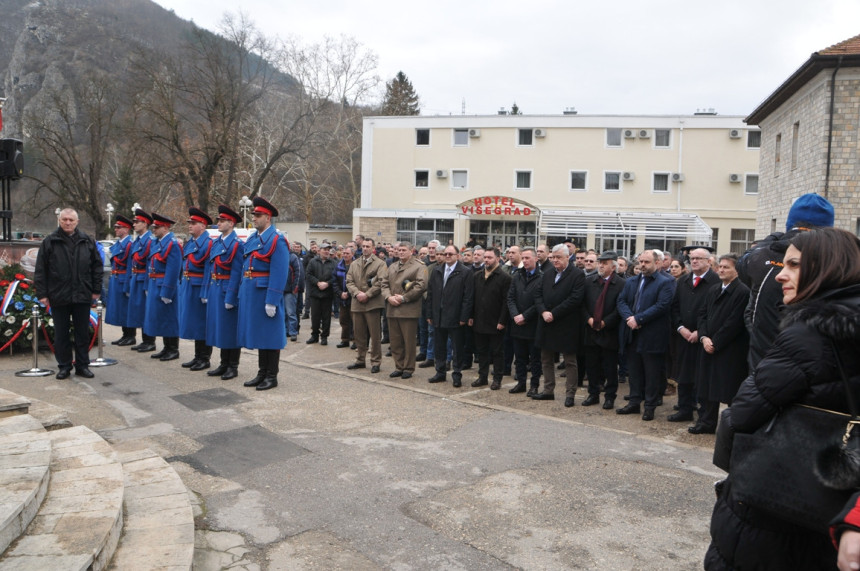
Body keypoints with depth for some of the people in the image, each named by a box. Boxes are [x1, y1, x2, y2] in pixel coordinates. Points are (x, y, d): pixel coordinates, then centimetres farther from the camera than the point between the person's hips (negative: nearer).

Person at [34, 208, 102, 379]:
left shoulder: (87, 241, 5)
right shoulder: (50, 242, 1)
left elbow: (97, 267, 9)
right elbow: (40, 270, 0)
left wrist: (96, 290, 4)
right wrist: (42, 294, -5)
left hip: (82, 296, 1)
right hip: (59, 297, -1)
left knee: (83, 333, 8)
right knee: (61, 334, 8)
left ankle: (82, 365, 18)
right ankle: (64, 366, 19)